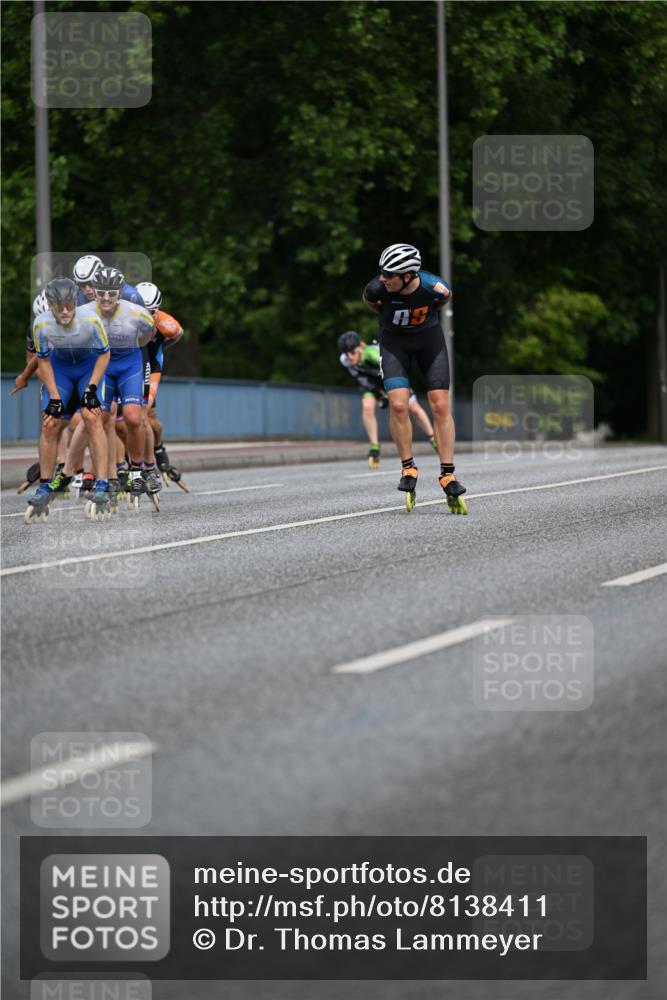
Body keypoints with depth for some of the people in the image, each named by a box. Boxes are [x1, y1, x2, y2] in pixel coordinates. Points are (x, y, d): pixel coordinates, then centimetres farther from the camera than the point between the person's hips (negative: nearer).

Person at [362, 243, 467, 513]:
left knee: (441, 406, -5)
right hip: (394, 340, 0)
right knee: (398, 405, -16)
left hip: (429, 338, 0)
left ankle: (447, 476, 1)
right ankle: (408, 468, 1)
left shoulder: (435, 287, -29)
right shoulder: (377, 288, -29)